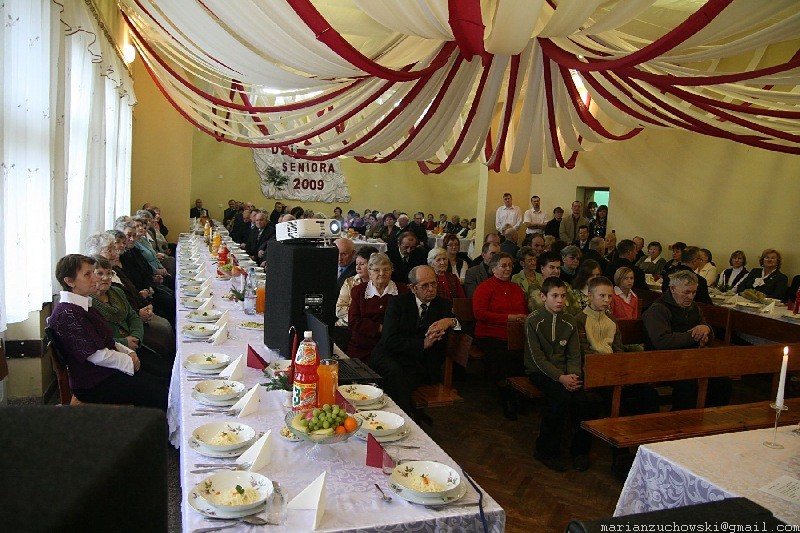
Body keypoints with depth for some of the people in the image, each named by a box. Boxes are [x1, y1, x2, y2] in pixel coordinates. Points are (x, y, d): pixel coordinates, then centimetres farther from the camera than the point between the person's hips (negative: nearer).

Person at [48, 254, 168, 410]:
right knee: (161, 396, -18)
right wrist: (129, 360, -8)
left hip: (107, 371, 9)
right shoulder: (66, 314, -19)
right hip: (93, 384, -9)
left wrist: (128, 352, 2)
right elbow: (96, 355, -20)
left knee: (165, 384, -3)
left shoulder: (83, 306, 12)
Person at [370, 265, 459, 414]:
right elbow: (389, 340, -9)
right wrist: (423, 343, -20)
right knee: (395, 373, -34)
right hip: (390, 357, 0)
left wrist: (451, 321, -19)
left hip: (421, 365, 0)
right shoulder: (397, 302, 4)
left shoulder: (443, 305, 11)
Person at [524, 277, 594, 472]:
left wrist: (573, 375, -15)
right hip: (539, 370, -4)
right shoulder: (533, 321, -8)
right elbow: (537, 357, -13)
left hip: (564, 370, 4)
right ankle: (547, 450, -13)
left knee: (582, 398, -23)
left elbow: (574, 355, 5)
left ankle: (580, 449, -1)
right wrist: (561, 377, -22)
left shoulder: (569, 321, 7)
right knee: (562, 396, -30)